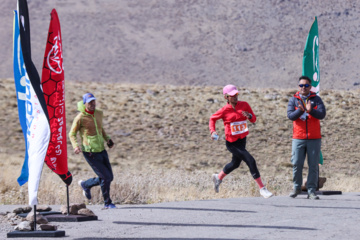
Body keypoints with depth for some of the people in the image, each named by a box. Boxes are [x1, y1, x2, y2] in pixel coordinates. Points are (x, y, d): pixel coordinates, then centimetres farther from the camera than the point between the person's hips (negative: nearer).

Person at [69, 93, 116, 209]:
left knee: (109, 177, 9)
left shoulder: (99, 113, 6)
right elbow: (72, 134, -4)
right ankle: (107, 202, 13)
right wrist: (75, 146, -21)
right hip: (90, 153, -7)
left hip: (102, 150, 7)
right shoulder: (80, 118, -13)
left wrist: (107, 139, 10)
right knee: (106, 177, -8)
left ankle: (85, 185, 33)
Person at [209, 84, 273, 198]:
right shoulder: (225, 110, -12)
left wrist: (249, 116, -20)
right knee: (251, 161, -16)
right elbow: (212, 119, 3)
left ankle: (218, 177, 51)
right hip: (232, 142, -6)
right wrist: (213, 131, -12)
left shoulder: (244, 105, -2)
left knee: (235, 163, 25)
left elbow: (254, 119, 2)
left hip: (242, 140, 6)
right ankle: (262, 189, -11)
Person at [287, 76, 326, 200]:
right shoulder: (293, 100, 7)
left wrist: (311, 111, -25)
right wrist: (300, 110, -25)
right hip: (298, 138, 0)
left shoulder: (316, 99, 6)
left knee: (313, 165, -1)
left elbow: (322, 114, -8)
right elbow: (290, 115, -7)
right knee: (297, 164, -1)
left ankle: (311, 191, 3)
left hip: (314, 138, 0)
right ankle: (297, 187, 17)